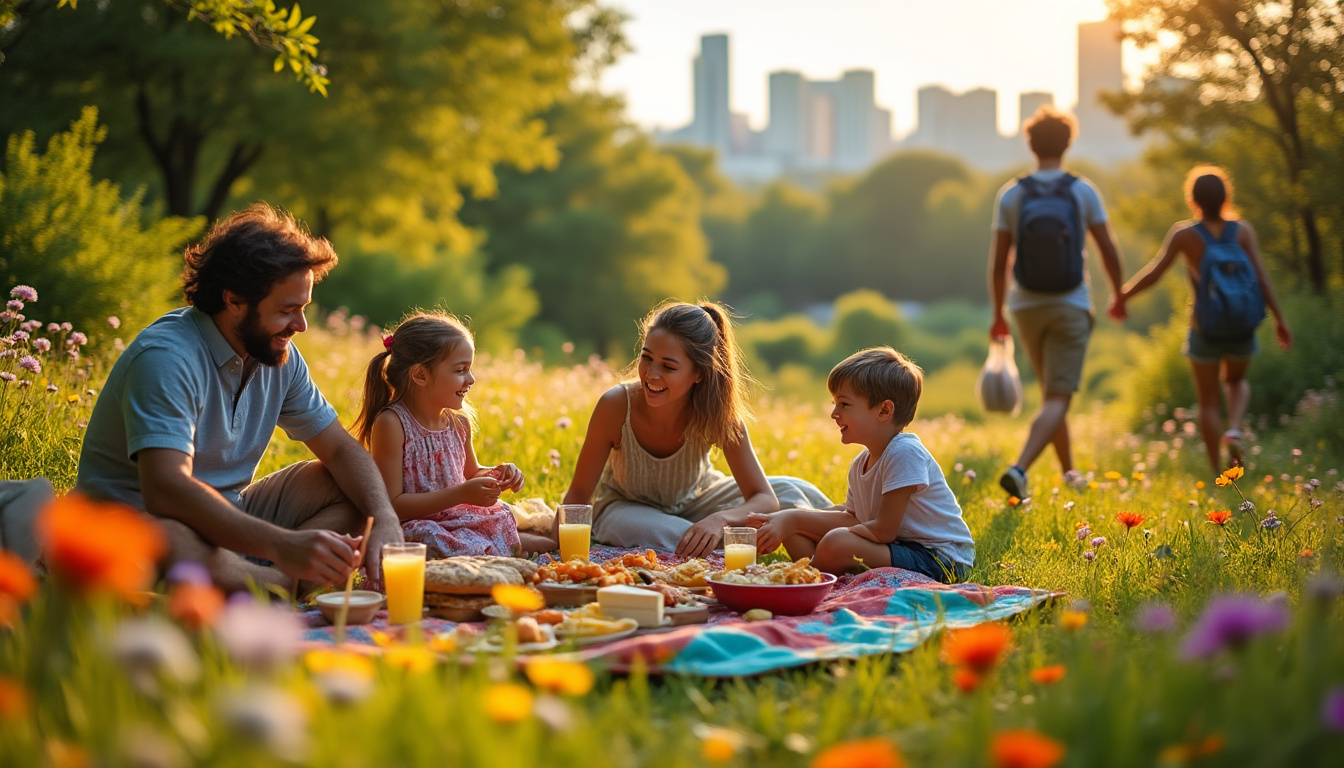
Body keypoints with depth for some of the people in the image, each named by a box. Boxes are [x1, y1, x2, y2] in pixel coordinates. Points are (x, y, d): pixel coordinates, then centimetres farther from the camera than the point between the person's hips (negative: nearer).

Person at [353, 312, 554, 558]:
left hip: (461, 518, 7)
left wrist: (497, 475, 2)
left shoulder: (459, 421, 5)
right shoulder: (391, 423, -16)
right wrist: (462, 494, -23)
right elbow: (392, 506, -20)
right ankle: (516, 544, -14)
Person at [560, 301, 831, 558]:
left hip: (692, 503, 2)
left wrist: (720, 519, -49)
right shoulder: (617, 405, -31)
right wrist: (558, 541, -40)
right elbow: (578, 494, -20)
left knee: (792, 492, -18)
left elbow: (765, 499, -28)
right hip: (625, 507, -2)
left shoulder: (718, 413, -27)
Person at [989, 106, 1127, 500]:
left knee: (1052, 392, 21)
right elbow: (1108, 251, -2)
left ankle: (1069, 471, 33)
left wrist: (998, 315, 8)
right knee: (1057, 400, -4)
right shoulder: (1083, 192, -5)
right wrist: (1119, 296, 15)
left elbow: (999, 262, -2)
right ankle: (1019, 468, -25)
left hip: (1027, 306, 3)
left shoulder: (1011, 195, -3)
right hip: (1071, 306, -3)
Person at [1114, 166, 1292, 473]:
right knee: (1236, 380, 30)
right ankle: (1234, 430, 2)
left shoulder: (1184, 234, -10)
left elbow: (1153, 273, -8)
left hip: (1205, 330, -2)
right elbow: (1261, 277, -9)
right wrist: (1280, 319, -4)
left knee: (1208, 401, 15)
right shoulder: (1242, 230, -5)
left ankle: (1217, 473, 13)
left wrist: (1122, 296, 7)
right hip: (1242, 329, 2)